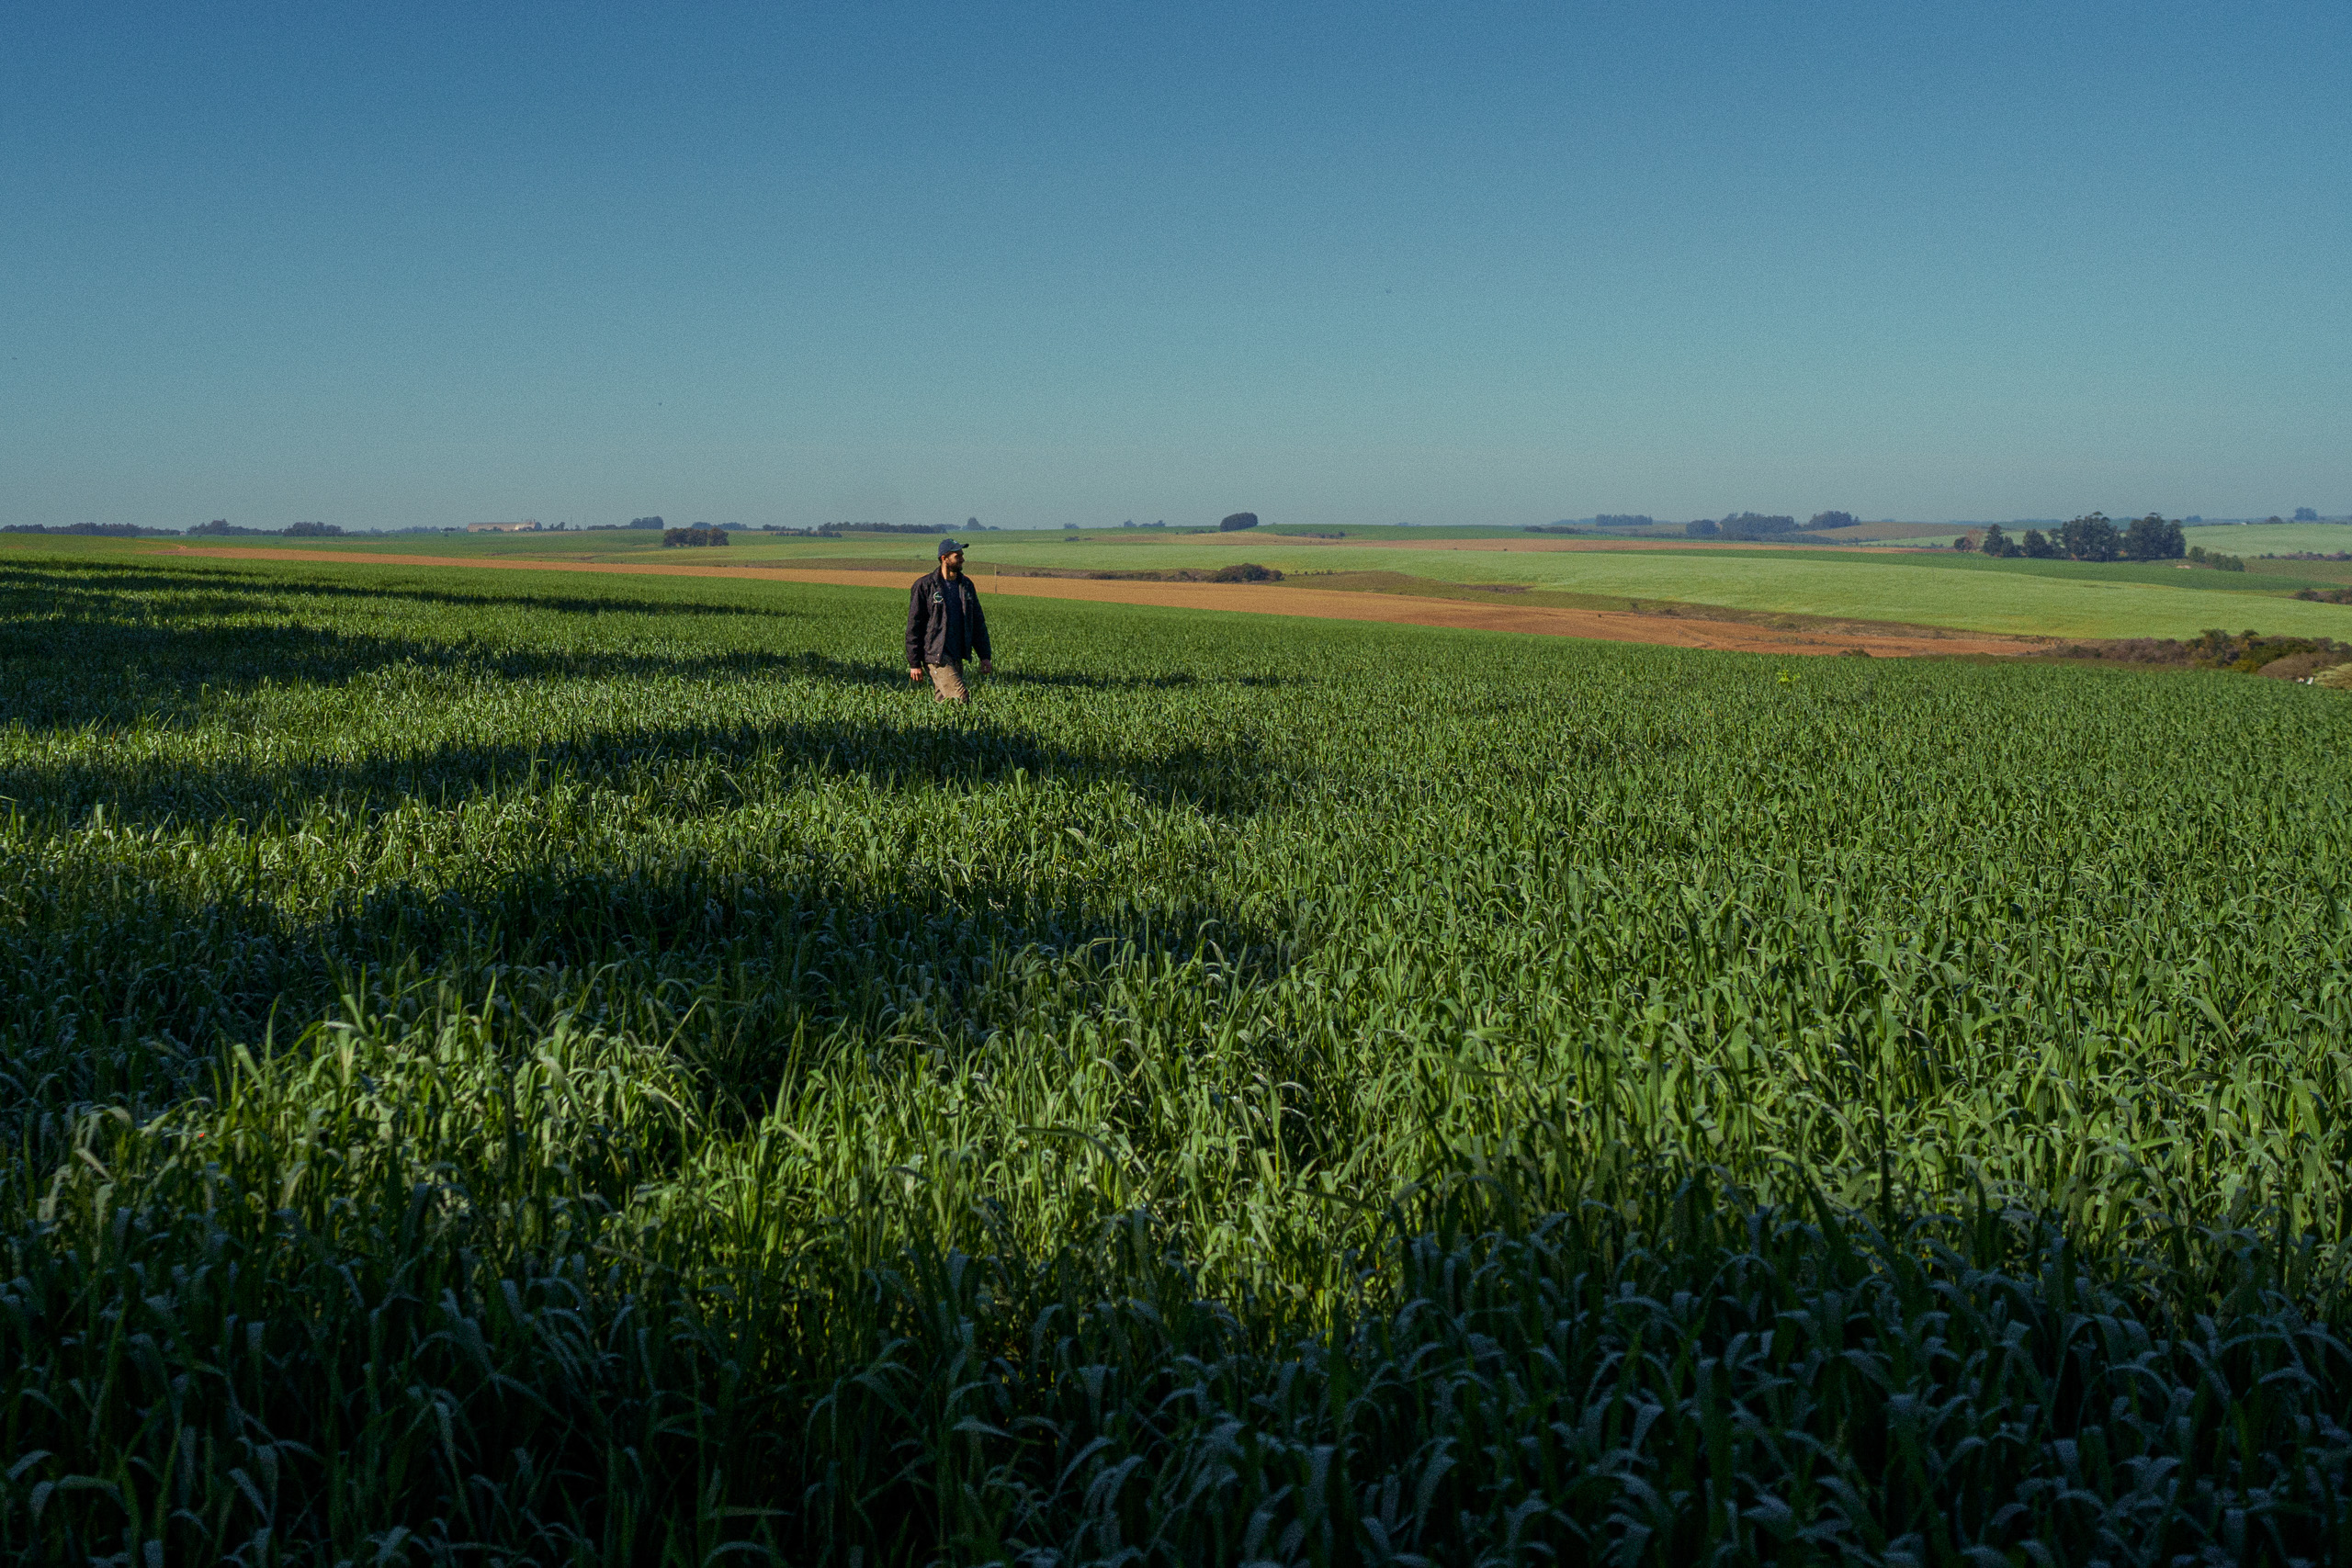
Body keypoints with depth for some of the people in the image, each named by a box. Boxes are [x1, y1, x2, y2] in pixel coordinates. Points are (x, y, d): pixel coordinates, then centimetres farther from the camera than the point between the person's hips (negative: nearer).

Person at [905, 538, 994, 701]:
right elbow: (913, 626, -4)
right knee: (961, 700, -17)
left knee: (943, 700, 5)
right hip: (936, 655, -6)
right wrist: (914, 663, -7)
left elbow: (978, 622, 18)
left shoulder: (966, 585, 13)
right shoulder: (924, 586, -5)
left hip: (957, 656, 6)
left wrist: (984, 656, 11)